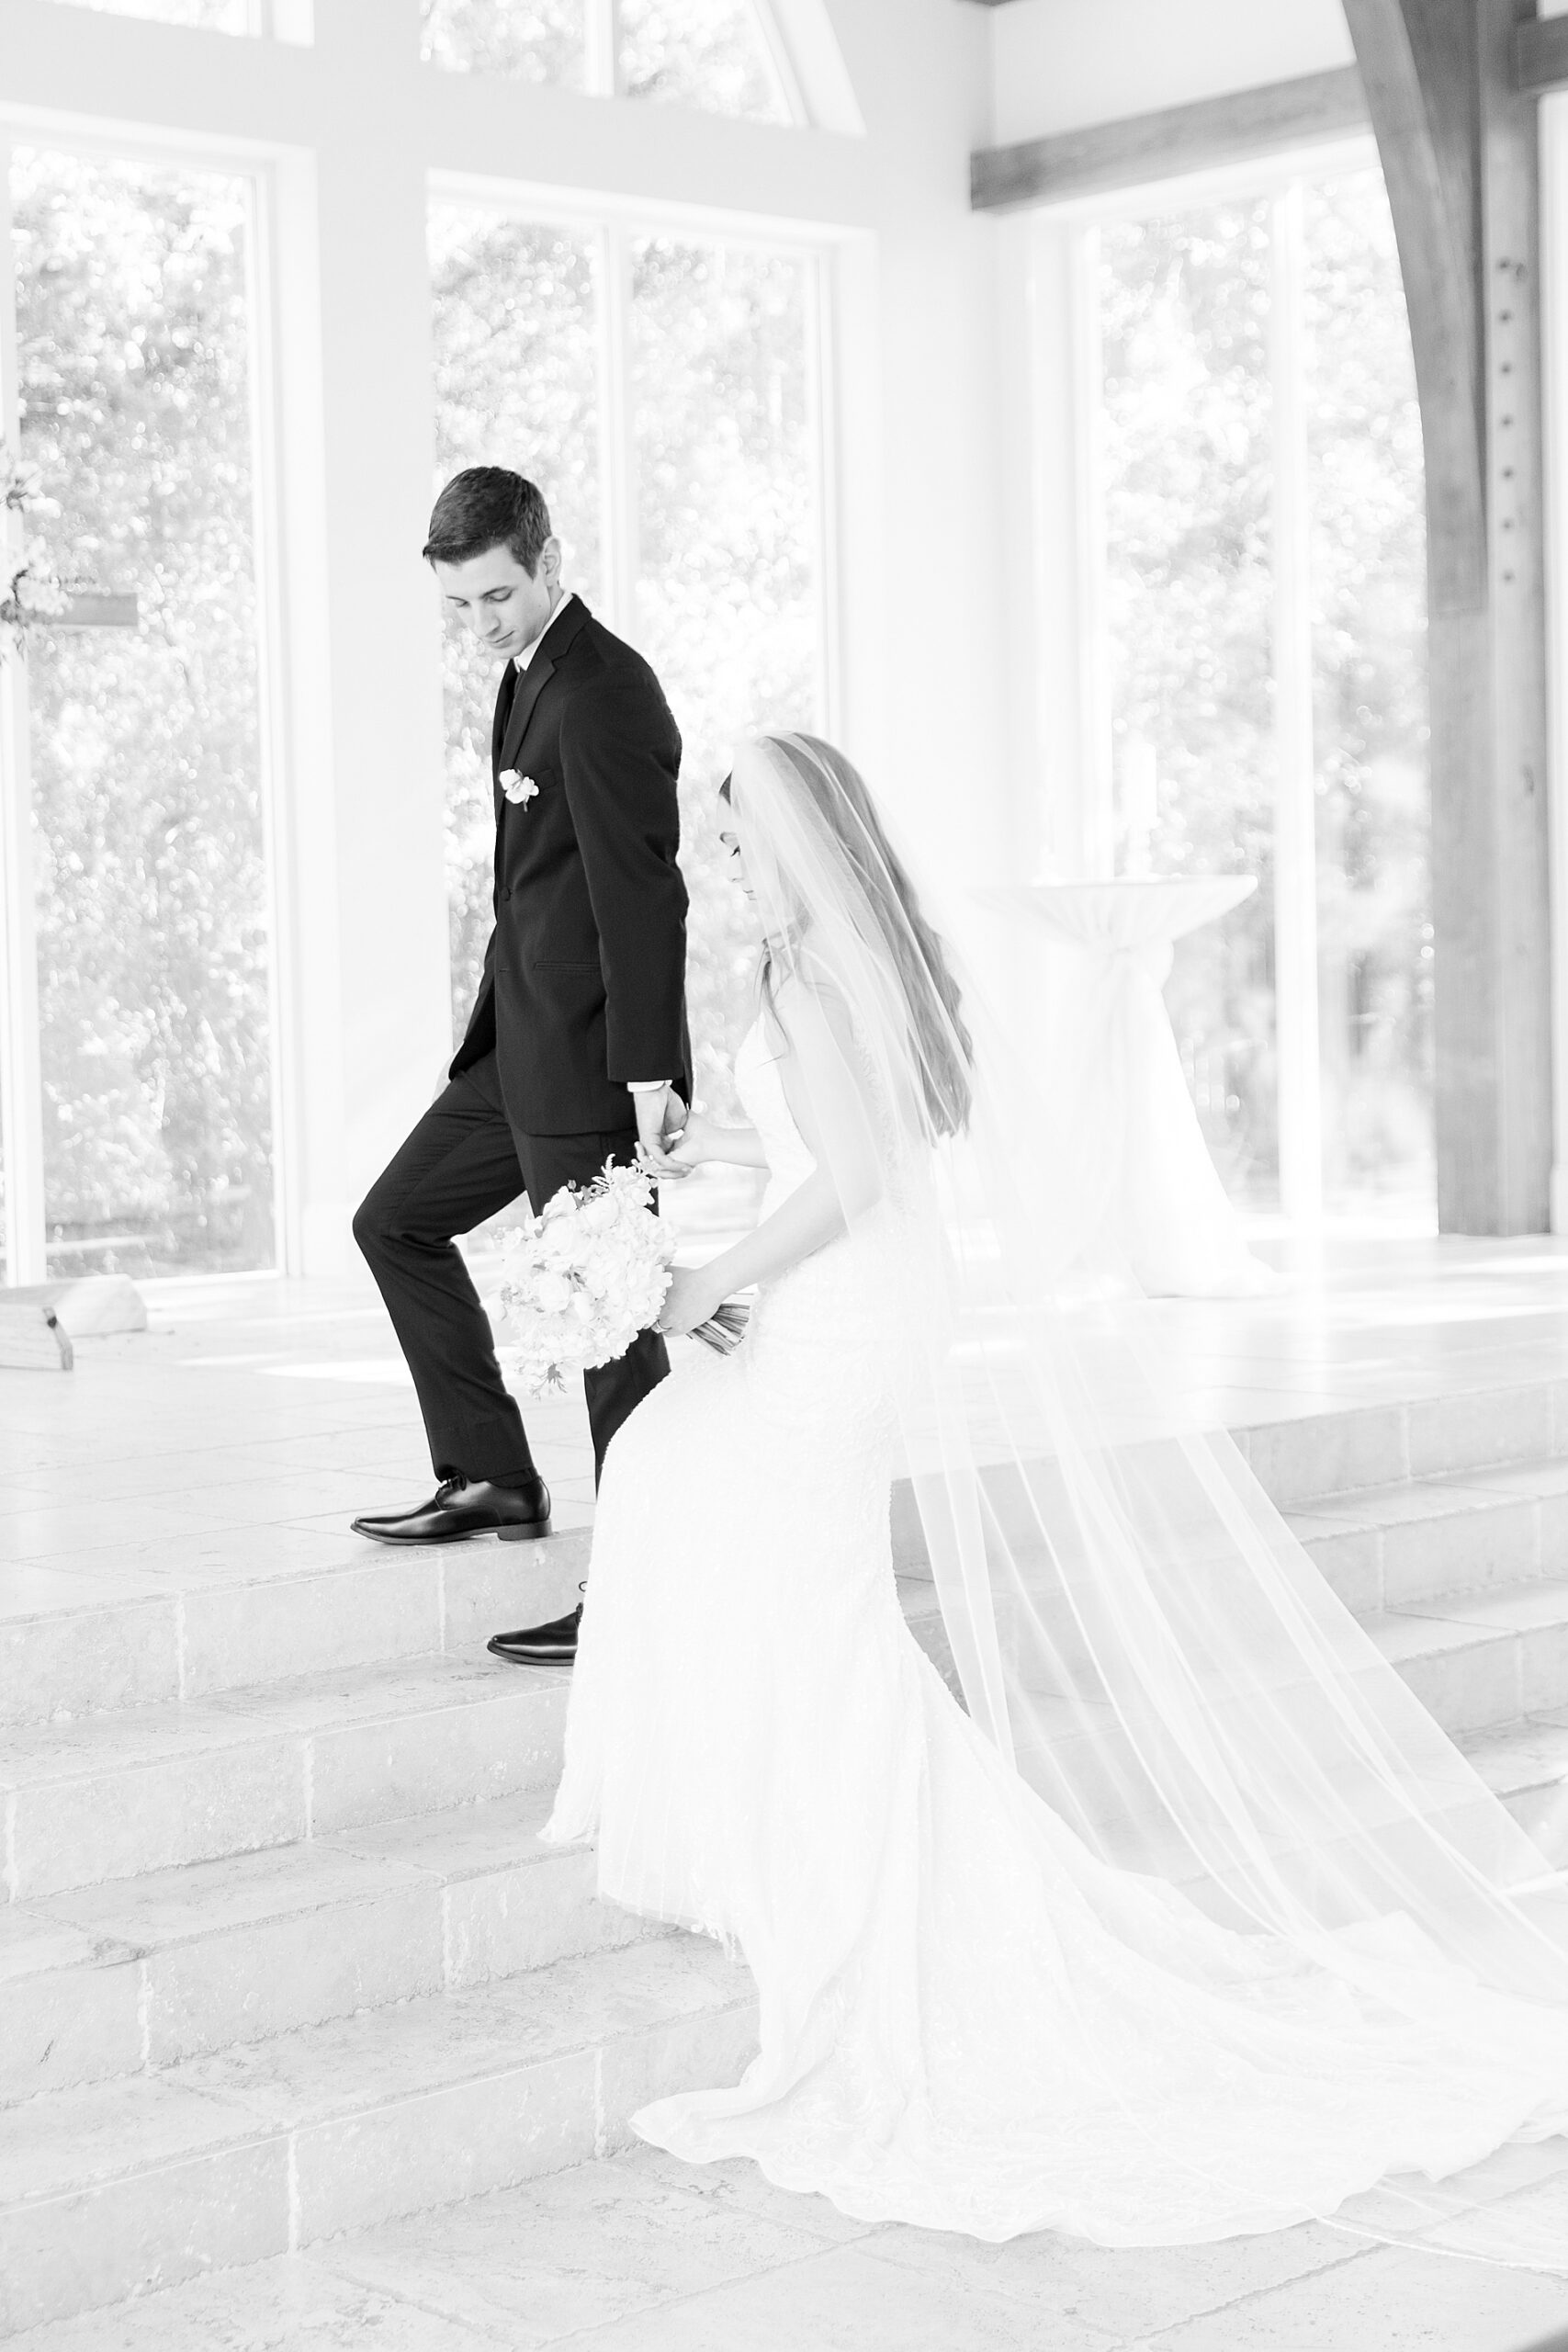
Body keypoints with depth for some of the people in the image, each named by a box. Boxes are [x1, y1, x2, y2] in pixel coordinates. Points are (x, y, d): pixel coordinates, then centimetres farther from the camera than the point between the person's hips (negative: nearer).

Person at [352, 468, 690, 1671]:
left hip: (592, 1063, -10)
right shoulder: (532, 673, 13)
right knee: (397, 1220, 18)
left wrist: (649, 1072, -24)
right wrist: (498, 1023, 18)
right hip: (524, 1046, 10)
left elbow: (644, 894, -22)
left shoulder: (602, 695, -18)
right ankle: (492, 1478, 25)